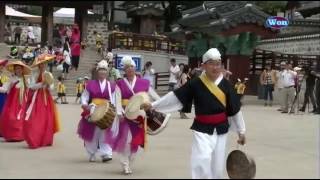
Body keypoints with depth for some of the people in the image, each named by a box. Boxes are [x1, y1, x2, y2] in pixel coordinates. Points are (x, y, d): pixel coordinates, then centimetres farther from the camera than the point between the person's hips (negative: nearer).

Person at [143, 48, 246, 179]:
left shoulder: (225, 85, -4)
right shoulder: (196, 83, -9)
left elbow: (235, 109, 3)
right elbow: (175, 97, -5)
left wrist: (241, 131, 8)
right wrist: (153, 105, -7)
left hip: (220, 130, 2)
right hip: (202, 129, -2)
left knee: (217, 166, 10)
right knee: (202, 162, -18)